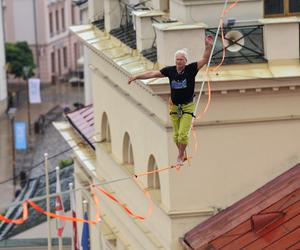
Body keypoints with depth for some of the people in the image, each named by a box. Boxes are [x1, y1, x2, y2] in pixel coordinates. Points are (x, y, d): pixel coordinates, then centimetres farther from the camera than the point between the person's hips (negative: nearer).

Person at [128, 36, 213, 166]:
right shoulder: (170, 70, -3)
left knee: (183, 134, -12)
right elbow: (153, 73, 1)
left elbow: (204, 59, -16)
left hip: (187, 107, -3)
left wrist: (208, 46, -31)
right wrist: (136, 76, -2)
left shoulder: (191, 69, -9)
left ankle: (180, 157, 6)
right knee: (176, 135, 7)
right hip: (174, 107, 3)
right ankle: (182, 154, 29)